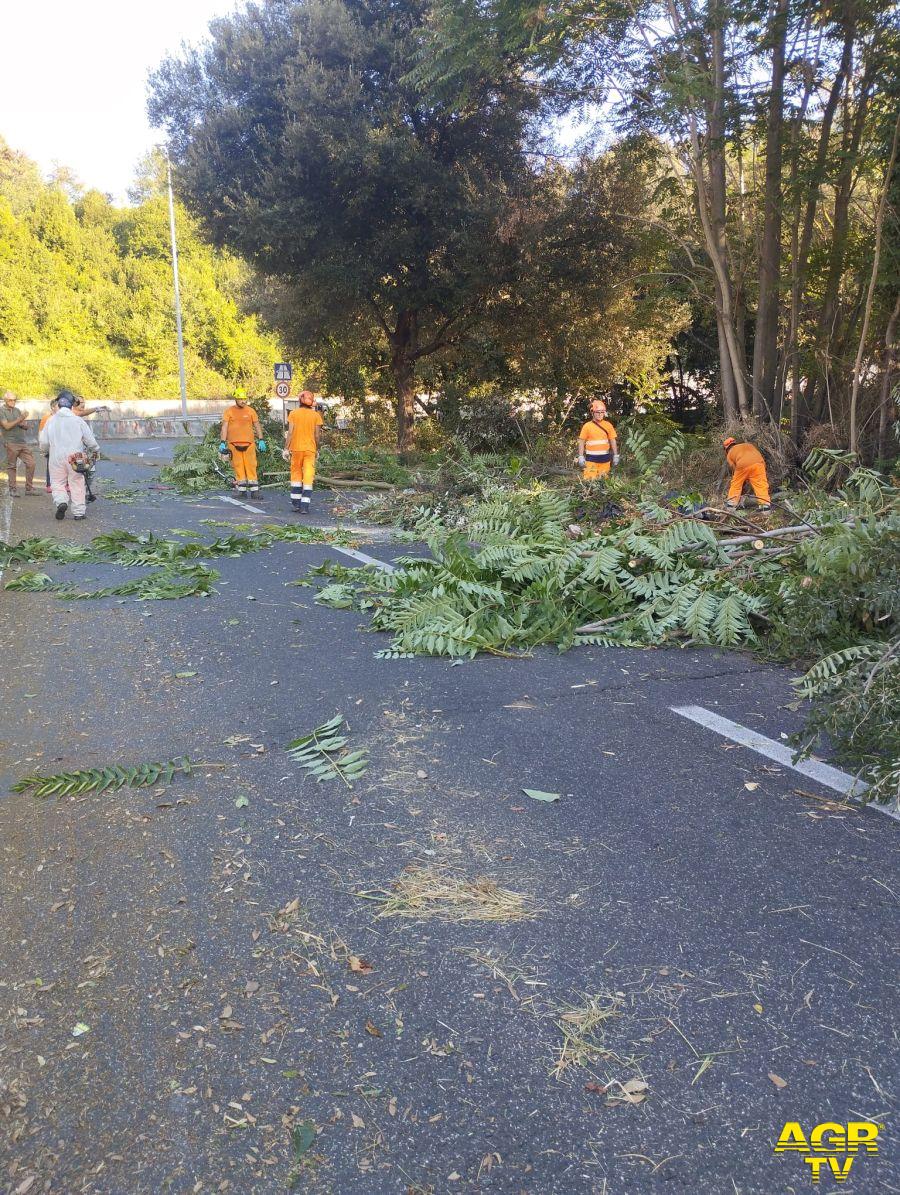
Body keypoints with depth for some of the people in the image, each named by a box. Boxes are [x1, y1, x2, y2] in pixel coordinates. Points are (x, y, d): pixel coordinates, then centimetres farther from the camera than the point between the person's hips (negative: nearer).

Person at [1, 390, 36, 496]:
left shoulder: (17, 410, 16)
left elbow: (25, 426, 18)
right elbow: (6, 426, -12)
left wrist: (23, 424, -5)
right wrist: (19, 420, -18)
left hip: (22, 442, 6)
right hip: (11, 443, -5)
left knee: (31, 463, -1)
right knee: (11, 466, -1)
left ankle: (29, 488, 6)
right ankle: (12, 490, 5)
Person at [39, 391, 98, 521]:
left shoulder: (51, 421, 1)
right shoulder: (78, 421, -4)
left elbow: (43, 443, 5)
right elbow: (90, 440, 1)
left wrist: (45, 450, 27)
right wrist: (96, 450, 20)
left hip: (56, 458, 1)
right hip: (75, 458, -1)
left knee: (57, 483, 12)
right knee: (77, 485, 7)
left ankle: (61, 502, -14)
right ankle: (79, 512, 7)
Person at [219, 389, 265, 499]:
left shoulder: (250, 411, 9)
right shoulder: (229, 411, 4)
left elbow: (257, 426, 13)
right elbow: (224, 427, 1)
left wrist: (261, 440, 6)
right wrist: (222, 442, -7)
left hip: (249, 443, 1)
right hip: (234, 444, -1)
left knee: (251, 466, -3)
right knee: (238, 467, 1)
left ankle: (254, 490, -2)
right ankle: (242, 491, 7)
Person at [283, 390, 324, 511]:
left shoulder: (293, 414, -2)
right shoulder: (316, 415, 0)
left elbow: (290, 432, -6)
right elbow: (317, 435, 0)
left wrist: (286, 448, -2)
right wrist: (317, 449, 13)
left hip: (296, 448, 0)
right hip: (310, 449, 0)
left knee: (296, 474, 13)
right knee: (308, 476, 1)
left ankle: (295, 503, 14)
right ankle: (304, 505, -5)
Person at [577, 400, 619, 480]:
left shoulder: (608, 425, 5)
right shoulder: (587, 426, -1)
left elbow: (613, 441, 10)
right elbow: (581, 442, 2)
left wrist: (616, 455, 8)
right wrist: (581, 457, -4)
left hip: (605, 459, 3)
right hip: (591, 458, -3)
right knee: (590, 479, -10)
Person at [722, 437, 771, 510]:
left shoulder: (729, 454, 29)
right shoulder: (748, 445, 38)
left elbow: (734, 470, 23)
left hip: (742, 465, -2)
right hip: (757, 463, 2)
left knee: (735, 484, 19)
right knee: (761, 485, -1)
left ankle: (732, 502, 23)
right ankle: (765, 504, -12)